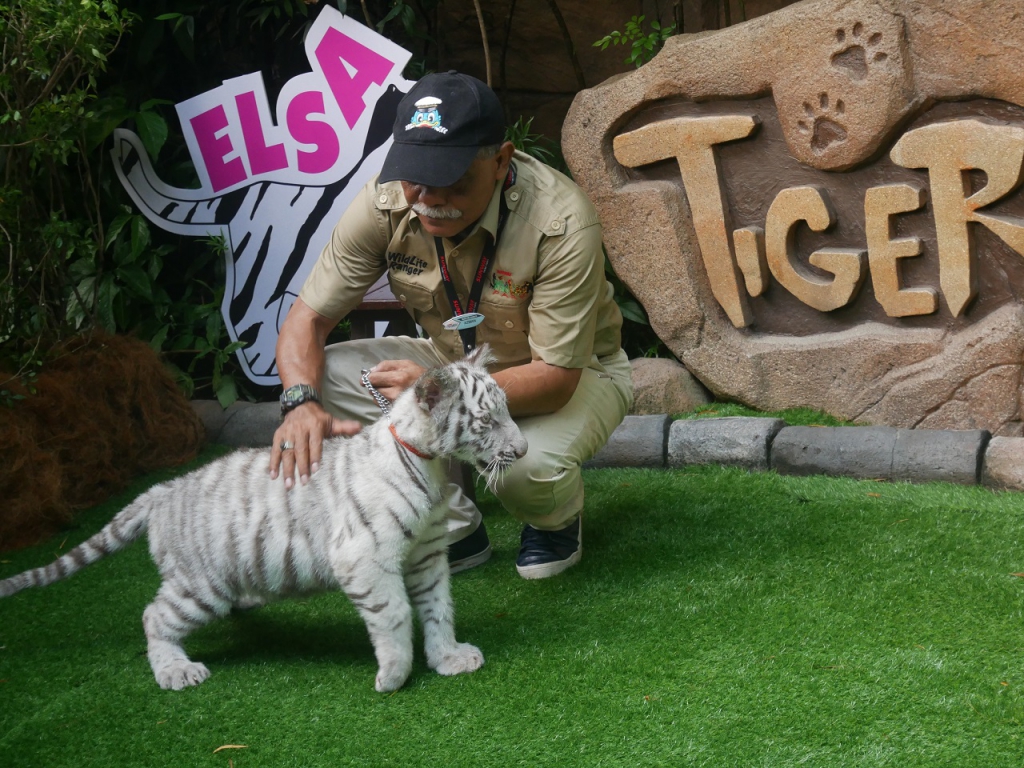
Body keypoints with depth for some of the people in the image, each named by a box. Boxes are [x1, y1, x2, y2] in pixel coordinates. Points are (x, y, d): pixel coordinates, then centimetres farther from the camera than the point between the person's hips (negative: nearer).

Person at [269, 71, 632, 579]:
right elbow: (308, 318, -13)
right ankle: (454, 530, -3)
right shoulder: (384, 205, -21)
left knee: (526, 468, -38)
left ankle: (557, 520, 5)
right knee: (326, 374, -20)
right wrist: (301, 403, -35)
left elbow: (554, 376, -30)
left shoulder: (561, 222, -32)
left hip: (575, 373, -4)